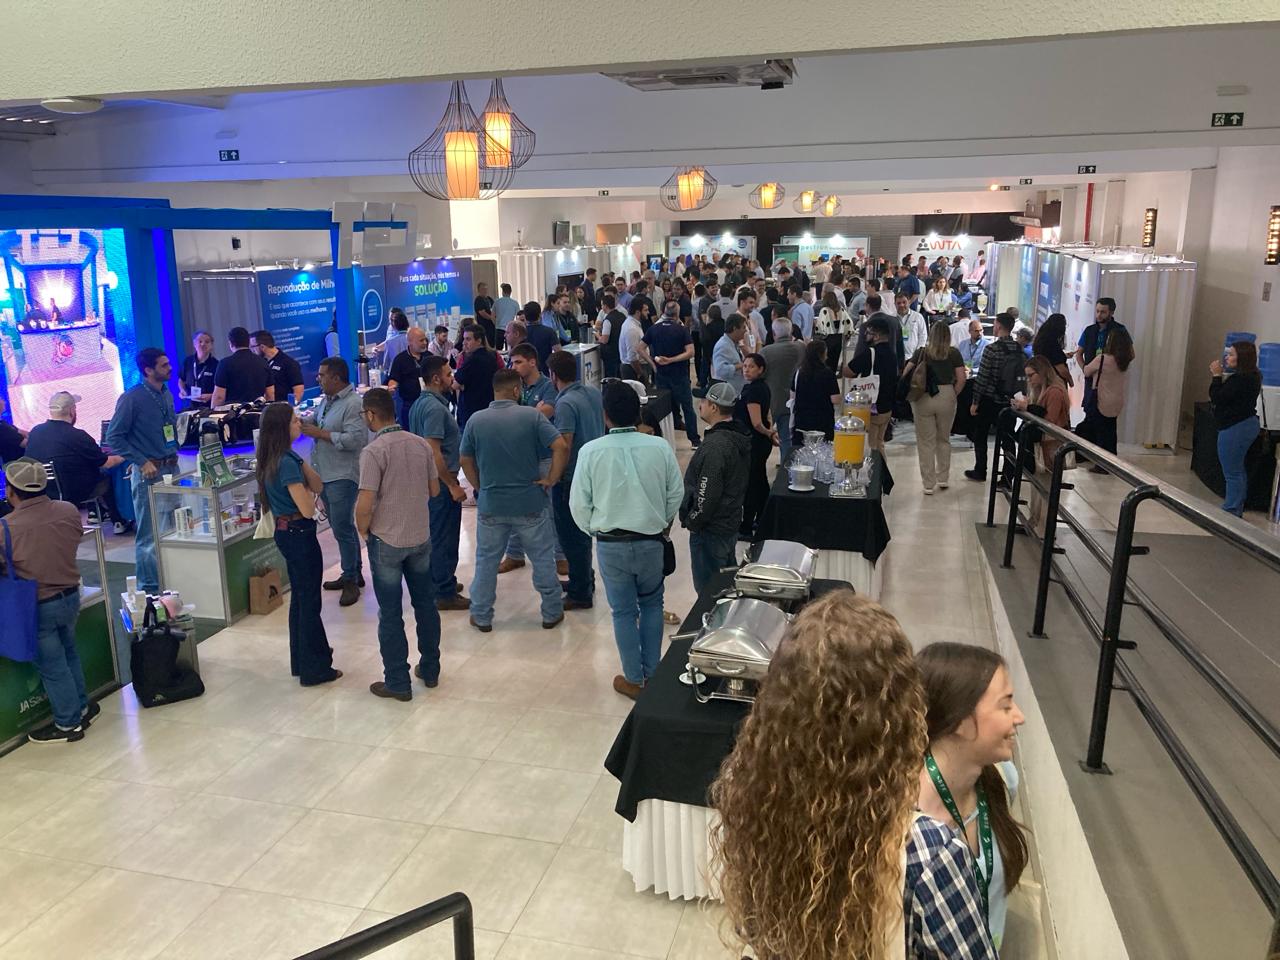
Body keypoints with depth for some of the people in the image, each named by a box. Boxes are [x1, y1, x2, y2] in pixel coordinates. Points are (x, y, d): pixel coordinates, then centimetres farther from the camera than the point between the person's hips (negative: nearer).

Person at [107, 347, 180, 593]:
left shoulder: (166, 394, 10)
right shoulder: (131, 398, -11)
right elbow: (113, 437, -11)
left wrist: (174, 453, 12)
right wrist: (142, 462, -16)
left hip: (171, 468, 7)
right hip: (148, 472, -7)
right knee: (149, 533, -1)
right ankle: (149, 588, 8)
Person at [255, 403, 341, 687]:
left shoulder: (280, 458, 6)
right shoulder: (287, 463, -23)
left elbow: (318, 485, 5)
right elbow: (308, 509, -23)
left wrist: (303, 464, -9)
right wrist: (307, 492, -4)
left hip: (287, 533, 10)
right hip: (300, 534, -10)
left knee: (300, 597, 21)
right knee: (310, 602, 2)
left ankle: (303, 658, 35)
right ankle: (314, 669, 13)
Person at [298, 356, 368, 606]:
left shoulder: (353, 404, -17)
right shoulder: (326, 400, 13)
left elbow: (355, 439, -25)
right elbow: (317, 422, 23)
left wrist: (320, 433, -20)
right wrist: (306, 425, 0)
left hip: (343, 476, -10)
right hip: (325, 474, 10)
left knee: (342, 528, -5)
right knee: (341, 526, 17)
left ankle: (350, 580, 6)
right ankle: (354, 574, 28)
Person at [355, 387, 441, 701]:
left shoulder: (373, 451, -18)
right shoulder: (421, 444, 0)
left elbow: (365, 504, -20)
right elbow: (434, 490, 8)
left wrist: (363, 530, -2)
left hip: (387, 542, -5)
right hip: (421, 537, 5)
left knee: (390, 614, 6)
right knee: (425, 604, 17)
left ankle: (397, 683, 14)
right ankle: (430, 671, 29)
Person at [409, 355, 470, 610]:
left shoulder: (421, 403, 10)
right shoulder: (435, 408, -21)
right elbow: (433, 453, -26)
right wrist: (453, 486, -21)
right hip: (441, 481, -10)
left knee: (435, 535, 19)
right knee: (445, 538, -1)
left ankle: (440, 582, 32)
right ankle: (445, 594, 7)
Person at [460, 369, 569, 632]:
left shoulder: (476, 420, -3)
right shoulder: (531, 415, -9)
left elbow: (465, 460, 4)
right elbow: (561, 446, -17)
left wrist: (480, 487, 14)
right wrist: (551, 479, -7)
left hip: (490, 505, 2)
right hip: (530, 503, -1)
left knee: (486, 561, 16)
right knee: (543, 559, 14)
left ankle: (481, 617, 24)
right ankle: (552, 612, 25)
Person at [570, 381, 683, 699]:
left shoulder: (591, 451, -13)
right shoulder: (659, 447, -10)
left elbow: (579, 503, -6)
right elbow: (676, 492, 0)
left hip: (610, 543, -1)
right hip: (651, 540, 1)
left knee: (624, 611, 12)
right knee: (652, 604, 21)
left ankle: (634, 680, 22)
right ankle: (652, 673, 27)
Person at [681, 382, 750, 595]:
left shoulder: (715, 445, -25)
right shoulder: (738, 437, 6)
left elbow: (707, 494, -25)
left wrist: (692, 521, -11)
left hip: (710, 529, -10)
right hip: (731, 522, 10)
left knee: (708, 590, 1)